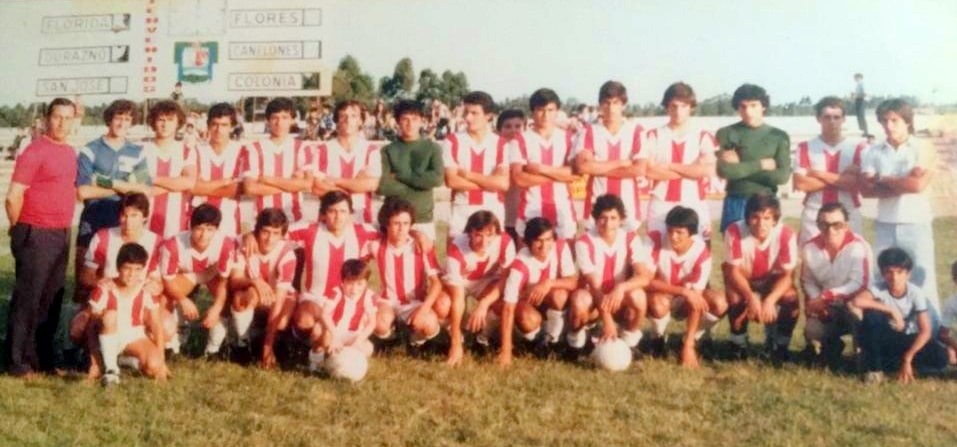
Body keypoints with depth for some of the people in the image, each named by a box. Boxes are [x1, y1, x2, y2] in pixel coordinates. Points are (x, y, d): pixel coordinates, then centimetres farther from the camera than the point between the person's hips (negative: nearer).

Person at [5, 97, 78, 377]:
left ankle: (43, 358, 22)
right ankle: (18, 362, 7)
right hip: (36, 236, -7)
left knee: (52, 299, 12)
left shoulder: (70, 152, 11)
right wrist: (19, 229, -2)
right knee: (28, 298, -1)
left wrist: (64, 227, 13)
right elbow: (13, 196, -15)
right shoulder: (35, 151, -12)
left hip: (62, 235, 7)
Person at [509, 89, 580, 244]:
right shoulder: (520, 141, 2)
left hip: (562, 209, 2)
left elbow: (576, 173, -5)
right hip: (531, 210, -1)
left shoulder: (569, 138, 8)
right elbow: (519, 179, -10)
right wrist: (559, 174, -7)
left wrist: (542, 169, -12)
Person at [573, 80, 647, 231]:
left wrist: (599, 168, -8)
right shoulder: (589, 131, 3)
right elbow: (583, 166, -12)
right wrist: (621, 163, -10)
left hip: (627, 205, 0)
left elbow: (640, 170, -9)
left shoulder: (636, 131, 2)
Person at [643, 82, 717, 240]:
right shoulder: (654, 136, 6)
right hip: (661, 207, 0)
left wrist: (670, 166, -8)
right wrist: (693, 170, -8)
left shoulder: (703, 137, 6)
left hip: (695, 207, 0)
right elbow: (650, 172, -7)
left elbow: (709, 171, -9)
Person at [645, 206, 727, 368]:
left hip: (686, 299, 1)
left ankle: (691, 342, 0)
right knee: (658, 304, -37)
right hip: (661, 295, -1)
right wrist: (683, 291, -41)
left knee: (719, 304, -26)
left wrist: (688, 345, -31)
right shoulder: (655, 241, -26)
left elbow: (696, 300, -27)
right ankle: (659, 339, -3)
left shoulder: (702, 252, -25)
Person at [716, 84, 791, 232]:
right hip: (736, 204, -1)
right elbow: (724, 170, -12)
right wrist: (760, 165, -8)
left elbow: (782, 176, -5)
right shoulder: (727, 133, 1)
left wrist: (740, 168, -8)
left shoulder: (779, 136, 5)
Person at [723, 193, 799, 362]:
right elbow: (733, 271, -24)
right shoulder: (734, 232, -27)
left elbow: (788, 275, -23)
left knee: (791, 297, -29)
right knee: (734, 297, -32)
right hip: (744, 281, -1)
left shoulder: (786, 234, -26)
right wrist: (751, 297, -41)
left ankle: (779, 344, -3)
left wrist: (770, 299, -41)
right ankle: (739, 343, -4)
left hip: (774, 282, 1)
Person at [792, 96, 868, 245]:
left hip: (849, 218, 0)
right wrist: (842, 178, -7)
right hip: (814, 218, 0)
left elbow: (860, 183, -8)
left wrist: (820, 174, -8)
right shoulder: (805, 148, 6)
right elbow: (800, 183, -7)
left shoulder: (858, 148, 6)